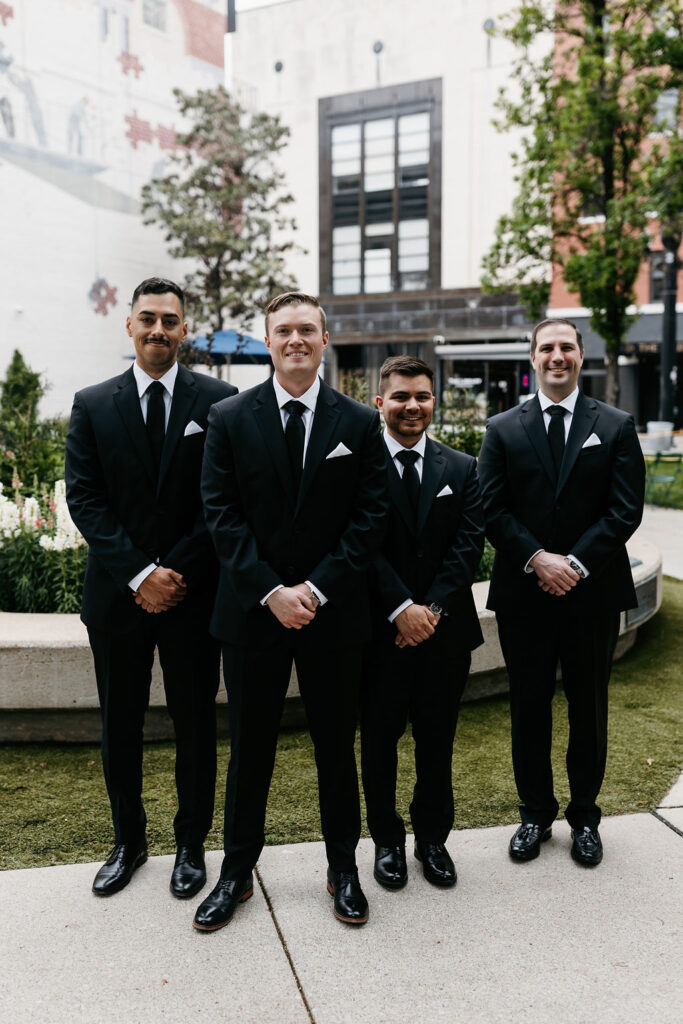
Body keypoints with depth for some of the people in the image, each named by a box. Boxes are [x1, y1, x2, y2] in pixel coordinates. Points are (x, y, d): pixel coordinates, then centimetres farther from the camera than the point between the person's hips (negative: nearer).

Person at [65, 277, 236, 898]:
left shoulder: (218, 402, -1)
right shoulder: (93, 405, 4)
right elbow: (85, 499, -2)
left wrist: (176, 571, -13)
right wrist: (140, 574, -13)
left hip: (194, 592, -1)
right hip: (118, 592, 2)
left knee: (196, 724, 10)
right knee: (120, 726, 14)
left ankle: (192, 844, 29)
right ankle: (128, 841, 34)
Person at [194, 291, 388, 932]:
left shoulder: (359, 423, 2)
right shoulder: (229, 419, 1)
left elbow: (370, 516, -3)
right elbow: (221, 515, -4)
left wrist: (318, 588, -12)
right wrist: (270, 591, -13)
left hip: (333, 610, 0)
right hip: (252, 610, 0)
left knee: (336, 744, 12)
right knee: (250, 745, 11)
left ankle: (343, 869, 30)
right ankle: (237, 872, 28)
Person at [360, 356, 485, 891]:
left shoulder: (462, 469, 6)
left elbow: (468, 545, -2)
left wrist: (431, 609, -13)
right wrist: (401, 609, -18)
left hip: (445, 629, 2)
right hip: (380, 629, -2)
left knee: (437, 741, 13)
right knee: (379, 740, 10)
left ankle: (433, 837, 31)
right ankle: (387, 840, 28)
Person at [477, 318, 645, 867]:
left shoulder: (616, 426, 3)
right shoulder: (503, 429, 5)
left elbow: (626, 509, -4)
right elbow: (492, 508, -1)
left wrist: (576, 563, -14)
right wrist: (537, 559, -14)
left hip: (593, 592, 0)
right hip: (524, 594, 1)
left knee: (589, 706, 11)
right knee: (529, 706, 10)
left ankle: (585, 815, 28)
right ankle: (536, 813, 26)